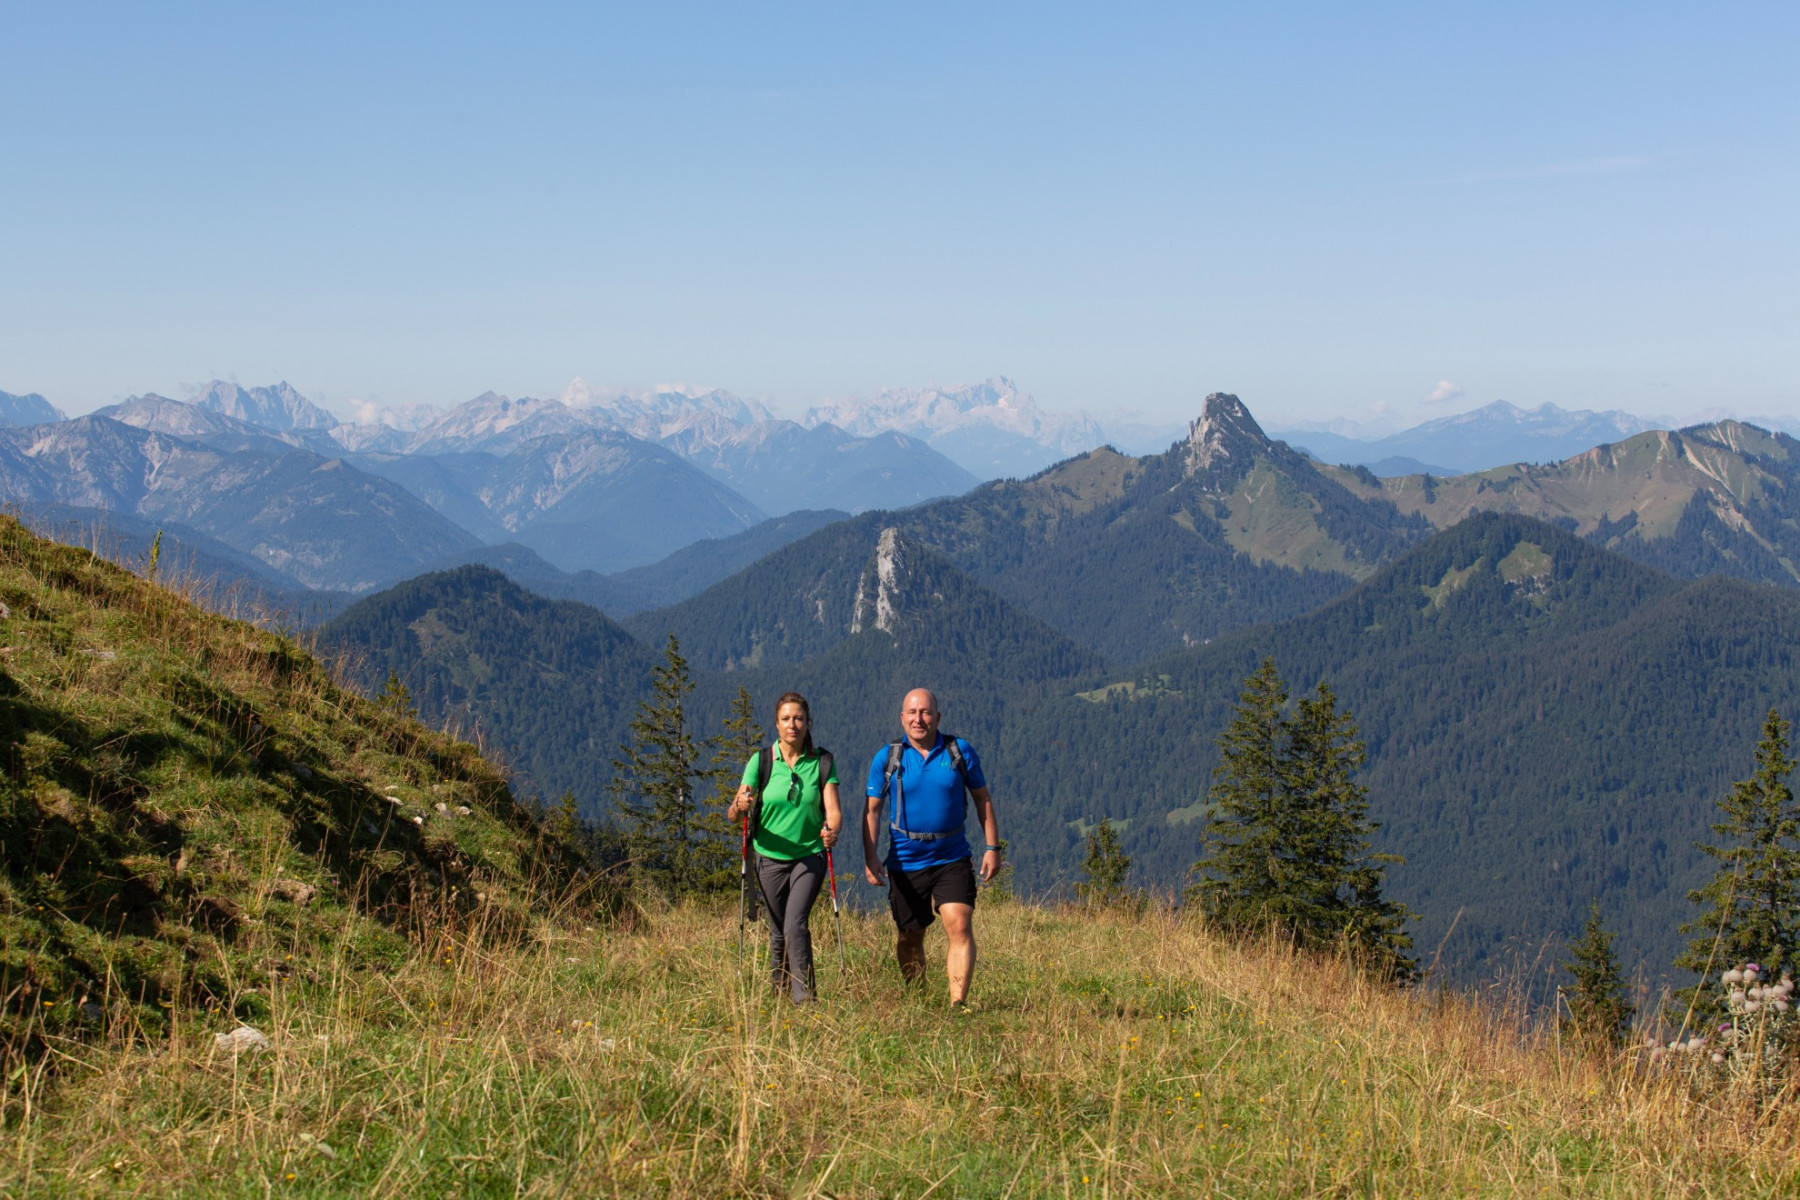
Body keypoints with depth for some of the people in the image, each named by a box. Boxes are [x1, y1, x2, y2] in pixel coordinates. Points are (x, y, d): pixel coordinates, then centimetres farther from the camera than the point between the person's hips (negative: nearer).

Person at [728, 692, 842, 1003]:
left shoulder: (822, 762, -3)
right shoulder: (761, 761, -4)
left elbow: (833, 810, -10)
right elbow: (732, 813, -7)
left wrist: (831, 830, -33)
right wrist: (740, 806, -32)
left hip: (810, 856, -1)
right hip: (771, 857, 2)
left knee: (796, 922, -19)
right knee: (778, 930, 10)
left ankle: (804, 997, -16)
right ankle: (778, 990, 29)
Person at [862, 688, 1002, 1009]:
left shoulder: (960, 751, -1)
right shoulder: (886, 758, -1)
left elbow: (982, 800, 7)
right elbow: (873, 810, 0)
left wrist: (992, 847, 1)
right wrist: (870, 857, -10)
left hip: (952, 859, -1)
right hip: (905, 862, 1)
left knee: (960, 927, -17)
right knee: (909, 937, 12)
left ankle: (958, 1003, -19)